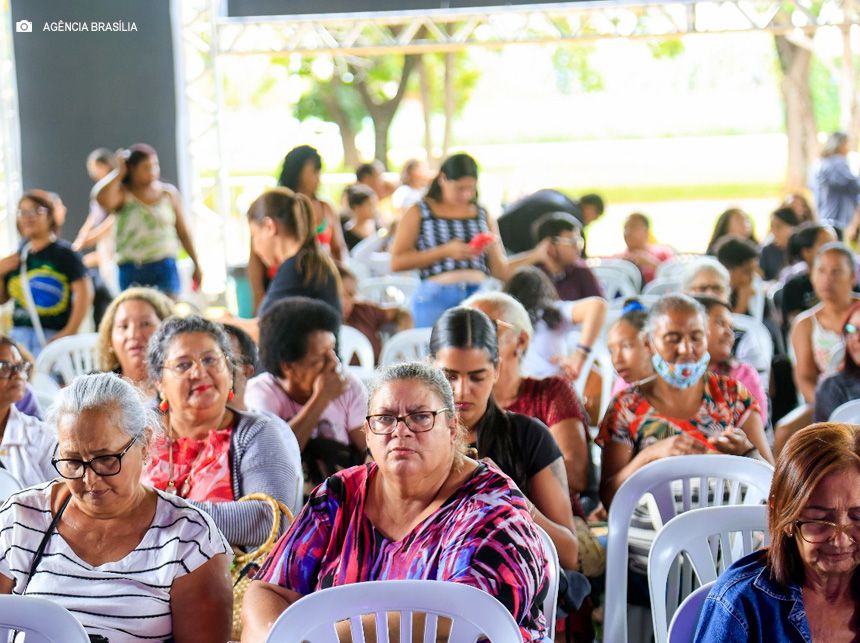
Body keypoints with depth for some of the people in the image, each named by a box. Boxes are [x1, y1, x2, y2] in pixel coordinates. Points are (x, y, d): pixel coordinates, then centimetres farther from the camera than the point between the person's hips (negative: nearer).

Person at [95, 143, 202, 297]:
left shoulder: (169, 193, 7)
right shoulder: (123, 194, 1)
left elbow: (183, 232, 13)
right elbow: (102, 199, -24)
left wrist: (196, 264, 14)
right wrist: (119, 173, -11)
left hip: (165, 267, 1)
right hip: (132, 270, 0)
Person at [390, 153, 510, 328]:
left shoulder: (483, 216, 15)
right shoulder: (419, 213, 7)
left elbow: (502, 274, 17)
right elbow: (397, 262, -4)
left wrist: (493, 248, -5)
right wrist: (445, 251, -10)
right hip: (435, 299, -2)